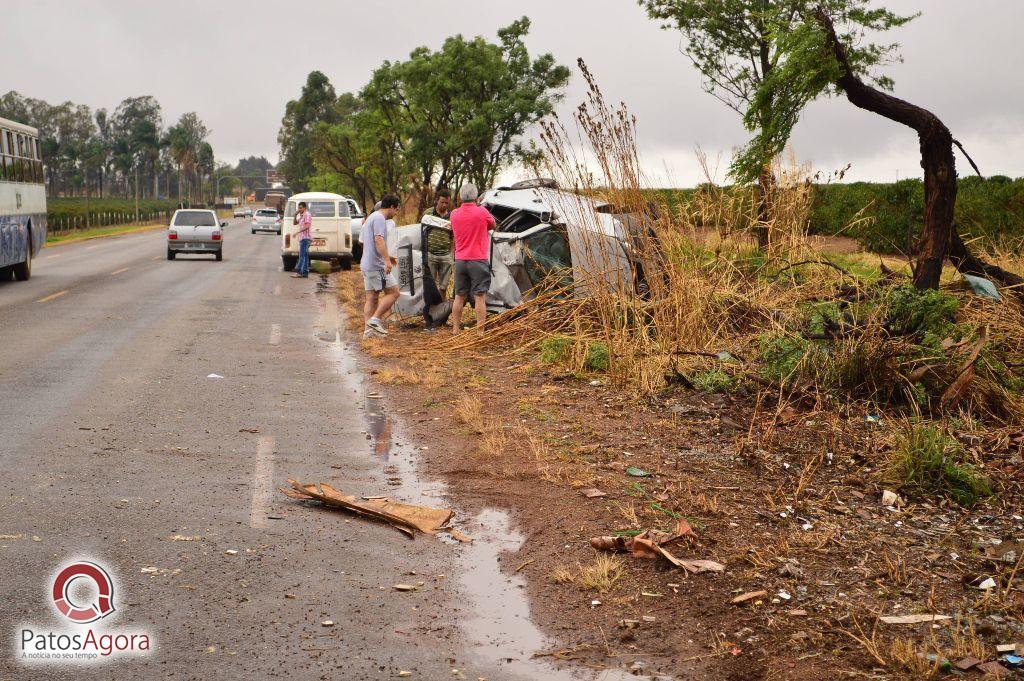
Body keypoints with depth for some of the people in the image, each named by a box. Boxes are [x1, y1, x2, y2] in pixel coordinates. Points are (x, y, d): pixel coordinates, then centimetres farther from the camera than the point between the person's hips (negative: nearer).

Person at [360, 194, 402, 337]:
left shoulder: (371, 217, 22)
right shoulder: (379, 218, -11)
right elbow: (379, 240, -24)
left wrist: (386, 257, 30)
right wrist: (387, 260, -32)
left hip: (367, 265, 10)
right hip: (377, 265, -10)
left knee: (371, 298, 9)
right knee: (393, 292, -7)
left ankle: (369, 329, 7)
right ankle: (375, 319, -11)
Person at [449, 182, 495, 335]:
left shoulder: (454, 214, 3)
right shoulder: (482, 212, -9)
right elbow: (492, 225, 8)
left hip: (460, 260, 4)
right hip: (478, 260, -4)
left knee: (459, 297, 12)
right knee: (480, 297, -2)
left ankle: (455, 330, 15)